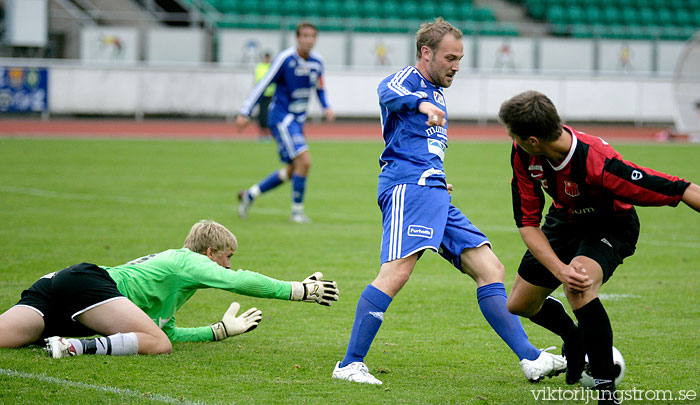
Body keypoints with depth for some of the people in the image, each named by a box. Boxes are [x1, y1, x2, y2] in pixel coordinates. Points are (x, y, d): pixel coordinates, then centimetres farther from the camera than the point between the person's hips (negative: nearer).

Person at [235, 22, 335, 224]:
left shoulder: (317, 62, 5)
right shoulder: (285, 59, -15)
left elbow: (320, 89, 21)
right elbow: (263, 85, -12)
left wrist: (327, 107, 1)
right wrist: (244, 112, -15)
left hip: (298, 119, 8)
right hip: (282, 117, -8)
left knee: (292, 171, 12)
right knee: (304, 161, -18)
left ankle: (250, 194, 26)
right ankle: (297, 210, -5)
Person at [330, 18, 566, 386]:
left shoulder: (435, 95, 29)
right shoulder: (408, 80, 0)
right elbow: (389, 93, -26)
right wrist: (421, 103, -46)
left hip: (434, 193, 9)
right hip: (408, 185, -9)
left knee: (490, 269, 3)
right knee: (397, 271, -25)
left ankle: (531, 360, 1)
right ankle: (350, 364, -25)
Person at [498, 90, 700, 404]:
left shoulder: (599, 163, -41)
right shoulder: (522, 155, -24)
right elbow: (527, 223, -18)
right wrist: (560, 270, -33)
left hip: (611, 225, -6)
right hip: (565, 221, 6)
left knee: (579, 287, -36)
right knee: (519, 305, 13)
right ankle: (574, 338, 46)